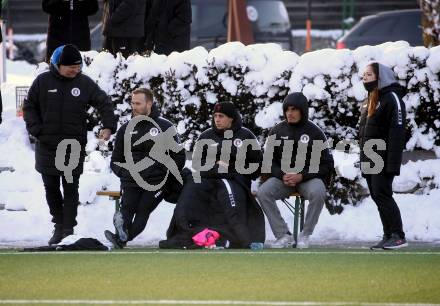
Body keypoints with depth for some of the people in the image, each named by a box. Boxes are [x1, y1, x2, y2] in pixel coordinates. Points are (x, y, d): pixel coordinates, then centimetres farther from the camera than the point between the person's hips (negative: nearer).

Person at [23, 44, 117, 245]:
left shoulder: (85, 83, -1)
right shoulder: (43, 82, 0)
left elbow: (104, 103, 0)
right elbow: (29, 106, 7)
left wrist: (108, 126, -16)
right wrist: (36, 130, -5)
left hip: (74, 146, -1)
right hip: (47, 146, 1)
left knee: (71, 189, 0)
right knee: (51, 188, 7)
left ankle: (69, 229, 3)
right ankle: (59, 226, 21)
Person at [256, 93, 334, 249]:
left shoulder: (314, 132, -1)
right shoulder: (277, 131, 6)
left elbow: (327, 164, -2)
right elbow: (270, 161, 10)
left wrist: (302, 176, -15)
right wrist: (282, 175, -12)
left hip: (309, 177, -2)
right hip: (283, 176, 2)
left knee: (318, 192, -36)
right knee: (263, 192, -26)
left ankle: (305, 235, -19)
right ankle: (283, 235, -20)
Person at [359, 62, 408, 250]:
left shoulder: (391, 98, -10)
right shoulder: (369, 100, 18)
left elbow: (397, 131, -17)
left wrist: (393, 162, -23)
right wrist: (363, 160, 18)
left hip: (383, 158, -9)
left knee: (382, 194, -13)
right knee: (377, 196, 7)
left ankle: (398, 236, -11)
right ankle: (389, 235, 9)